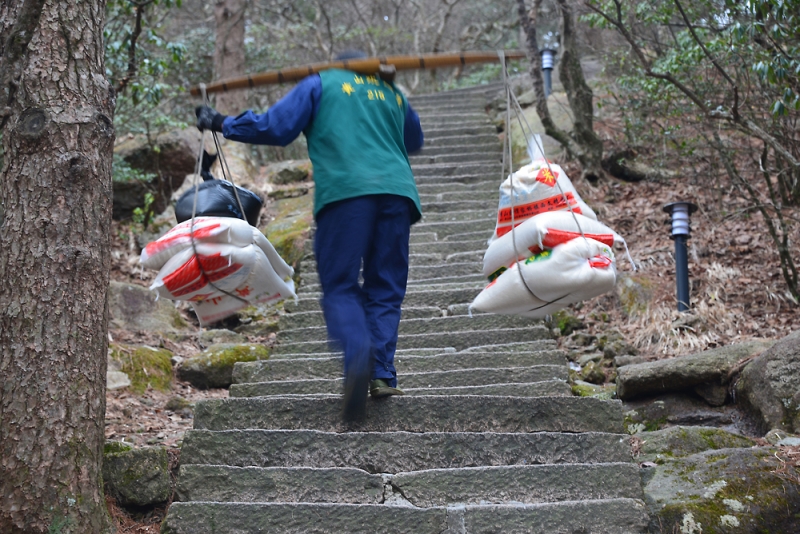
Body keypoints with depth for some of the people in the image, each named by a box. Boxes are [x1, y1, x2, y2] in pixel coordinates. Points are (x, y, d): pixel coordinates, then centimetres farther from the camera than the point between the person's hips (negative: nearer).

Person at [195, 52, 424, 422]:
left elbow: (275, 128, 9)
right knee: (385, 289, 9)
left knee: (340, 287, 0)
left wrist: (222, 124, 21)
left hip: (345, 190, -3)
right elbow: (414, 140, 45)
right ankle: (382, 374, -4)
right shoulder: (392, 95, 29)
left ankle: (358, 354, -28)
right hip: (398, 190, 3)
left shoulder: (322, 83, 18)